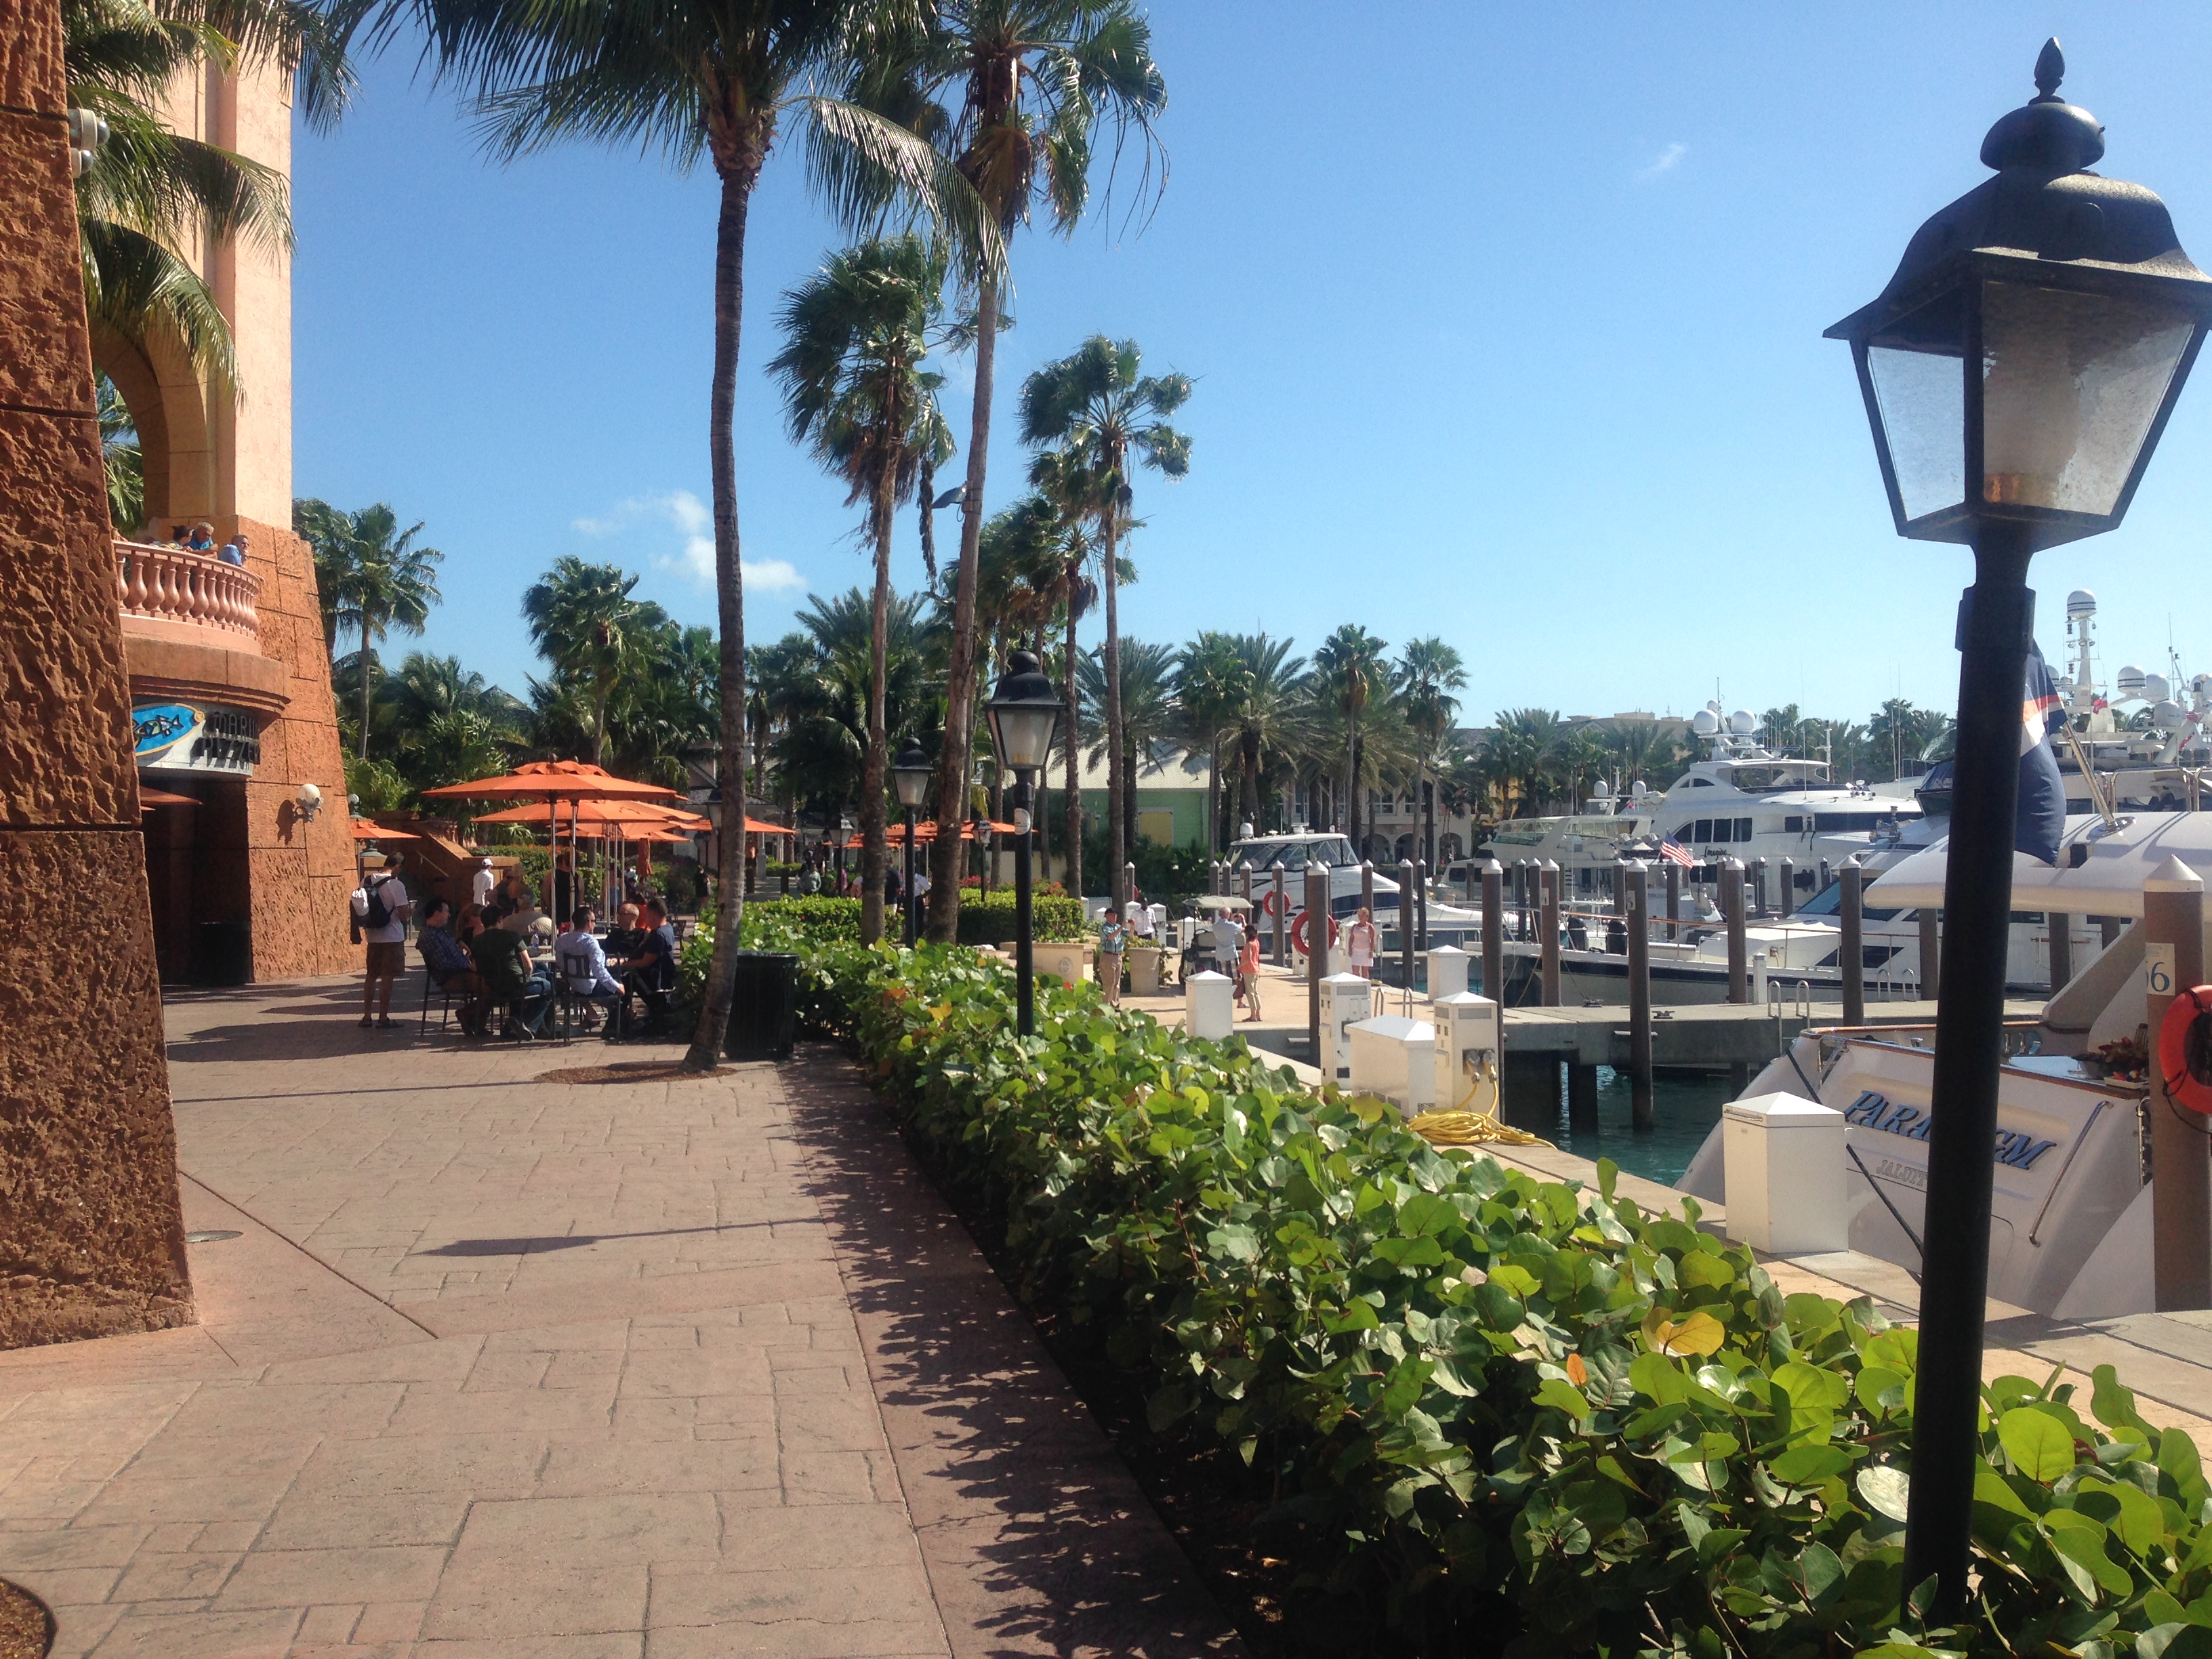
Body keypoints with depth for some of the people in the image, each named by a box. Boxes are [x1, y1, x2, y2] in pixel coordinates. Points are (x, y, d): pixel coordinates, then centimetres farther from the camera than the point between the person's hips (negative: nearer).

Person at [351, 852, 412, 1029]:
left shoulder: (366, 880, 3)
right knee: (387, 978, 0)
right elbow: (403, 913, -17)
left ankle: (367, 1016, 20)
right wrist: (404, 921, 5)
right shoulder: (396, 885, -16)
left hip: (373, 937, 6)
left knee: (371, 975, 16)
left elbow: (361, 909, 9)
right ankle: (383, 1018, 3)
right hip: (392, 937, -6)